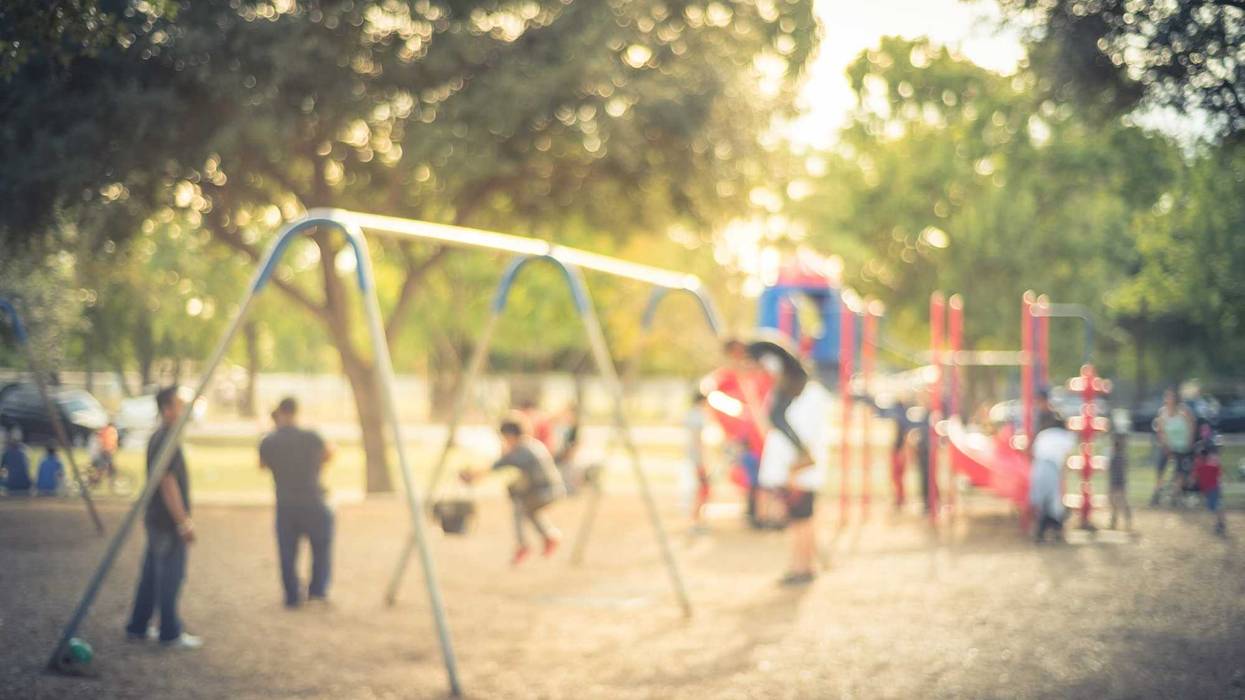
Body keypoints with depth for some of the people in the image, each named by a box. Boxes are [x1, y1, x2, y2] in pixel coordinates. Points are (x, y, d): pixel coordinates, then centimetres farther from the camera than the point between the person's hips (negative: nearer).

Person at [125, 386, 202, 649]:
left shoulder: (158, 438, 12)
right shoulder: (167, 441, -19)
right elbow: (168, 484, -23)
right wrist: (184, 523, -20)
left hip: (157, 520, 10)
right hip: (168, 522, -10)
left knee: (151, 575, 15)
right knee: (170, 578, -2)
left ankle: (137, 628, 21)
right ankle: (170, 634, 4)